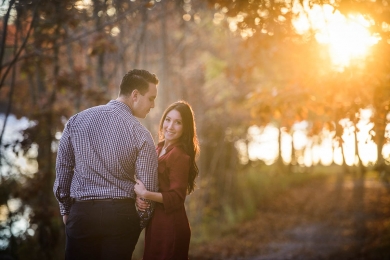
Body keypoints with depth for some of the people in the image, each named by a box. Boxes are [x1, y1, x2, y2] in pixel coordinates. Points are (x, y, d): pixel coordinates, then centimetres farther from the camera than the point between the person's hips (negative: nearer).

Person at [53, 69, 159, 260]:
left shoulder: (77, 120, 0)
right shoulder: (141, 135, -9)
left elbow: (62, 169, 5)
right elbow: (147, 188, -7)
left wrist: (65, 210, 16)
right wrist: (139, 223, 9)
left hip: (82, 213, 2)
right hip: (121, 215, -2)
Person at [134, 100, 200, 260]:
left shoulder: (180, 155, -17)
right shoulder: (159, 148, 8)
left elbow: (176, 197, -19)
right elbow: (146, 181, 11)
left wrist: (146, 194, -26)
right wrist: (139, 195, -8)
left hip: (170, 226, -8)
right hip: (156, 223, 8)